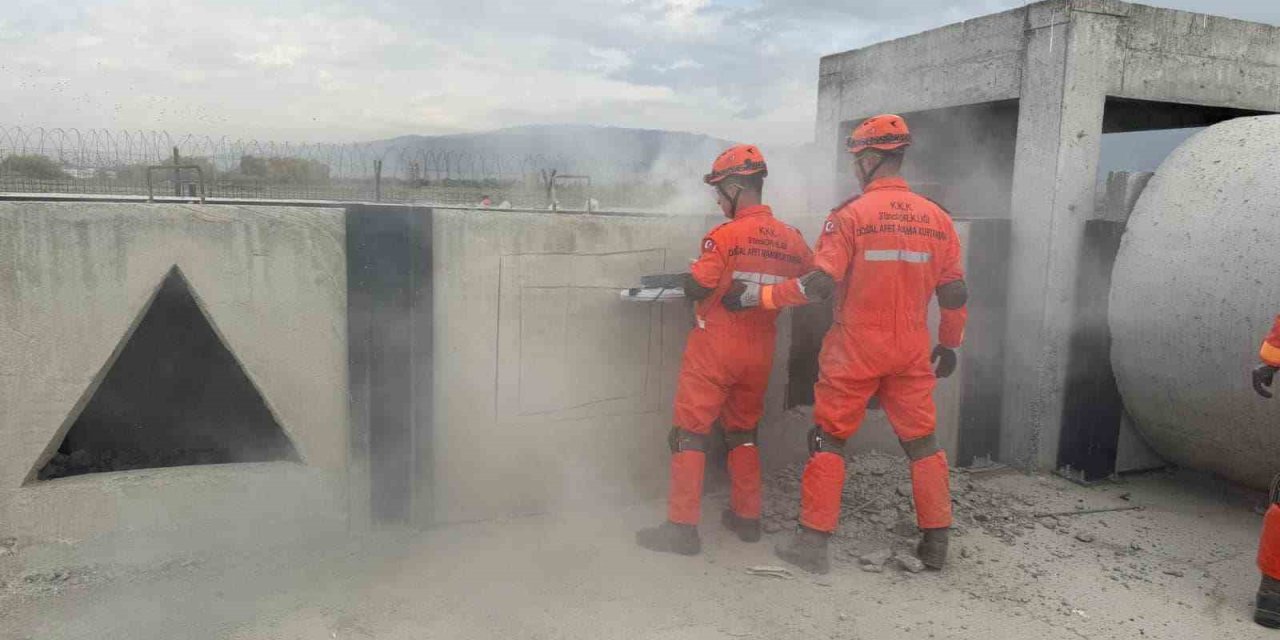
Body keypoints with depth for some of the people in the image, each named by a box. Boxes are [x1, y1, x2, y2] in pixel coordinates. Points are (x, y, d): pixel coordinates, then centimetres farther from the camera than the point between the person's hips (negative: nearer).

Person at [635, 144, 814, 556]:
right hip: (760, 352, 6)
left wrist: (685, 279, 4)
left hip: (716, 348, -6)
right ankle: (747, 517, 27)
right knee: (743, 432, 21)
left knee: (690, 435, 1)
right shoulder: (792, 240, 1)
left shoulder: (725, 236, -16)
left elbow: (696, 288, -18)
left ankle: (682, 526, 2)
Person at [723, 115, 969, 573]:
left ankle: (813, 541, 8)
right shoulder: (937, 218, 4)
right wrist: (949, 345, 20)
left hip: (855, 350, -4)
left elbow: (819, 284, -18)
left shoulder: (852, 214, -11)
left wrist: (757, 296, -9)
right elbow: (954, 293, 7)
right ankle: (936, 543, 22)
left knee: (829, 438, 6)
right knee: (921, 441, 15)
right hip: (912, 353, 4)